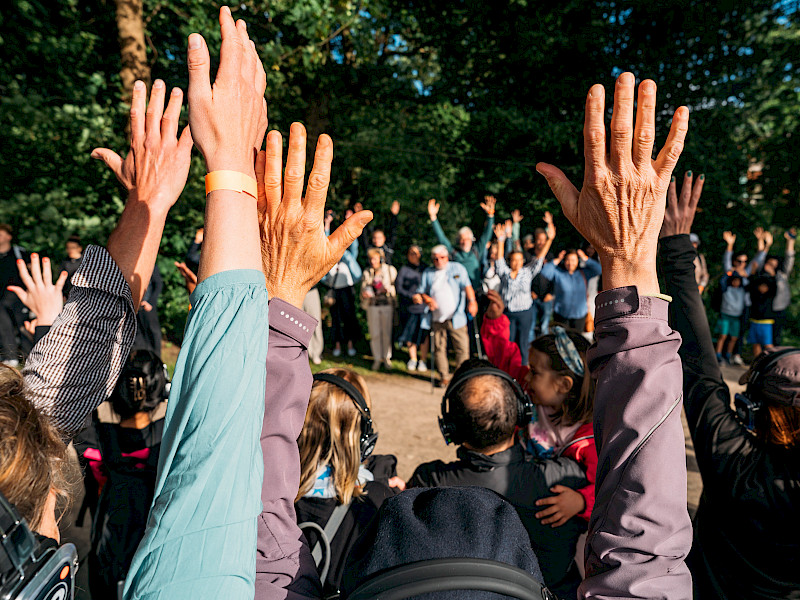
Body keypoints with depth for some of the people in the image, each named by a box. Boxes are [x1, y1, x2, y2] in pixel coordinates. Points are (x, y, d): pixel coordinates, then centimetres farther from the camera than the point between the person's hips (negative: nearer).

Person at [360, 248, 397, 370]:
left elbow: (396, 285, 4)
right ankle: (377, 358, 17)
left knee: (387, 332, 3)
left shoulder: (390, 270, 0)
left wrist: (388, 289, -15)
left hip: (387, 305, -1)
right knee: (374, 333, 3)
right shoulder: (367, 272, 6)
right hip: (373, 306, 2)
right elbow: (364, 287, 6)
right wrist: (365, 293, -16)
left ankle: (387, 357, 18)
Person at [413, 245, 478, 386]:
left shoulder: (458, 268, 7)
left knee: (462, 347, -5)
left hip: (456, 318, -2)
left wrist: (472, 301, -22)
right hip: (436, 319, 2)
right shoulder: (428, 273, 14)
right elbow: (421, 292, 14)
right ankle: (444, 377, 19)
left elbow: (467, 286, -5)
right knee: (439, 348, 5)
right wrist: (427, 299, -8)